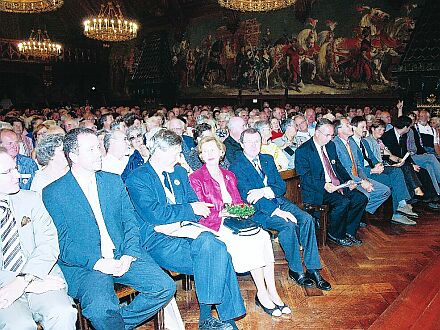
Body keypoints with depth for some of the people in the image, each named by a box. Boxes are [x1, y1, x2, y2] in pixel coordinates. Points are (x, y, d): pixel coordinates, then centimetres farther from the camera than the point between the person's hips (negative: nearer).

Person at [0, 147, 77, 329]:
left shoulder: (30, 199, 8)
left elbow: (48, 244, 0)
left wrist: (24, 280, -16)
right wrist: (32, 284, -17)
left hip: (40, 280, 2)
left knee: (63, 314, -26)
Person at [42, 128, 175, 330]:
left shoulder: (114, 181, 12)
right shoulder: (53, 193, 0)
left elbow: (130, 222, 9)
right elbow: (62, 244, -5)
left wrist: (128, 256, -8)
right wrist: (97, 262, -18)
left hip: (123, 255, 4)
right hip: (85, 265, -4)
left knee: (165, 287, -14)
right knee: (100, 309, -31)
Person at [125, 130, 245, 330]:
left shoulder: (179, 172, 17)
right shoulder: (137, 179, -4)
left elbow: (194, 203, 16)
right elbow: (155, 214, -16)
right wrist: (190, 209, -11)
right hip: (158, 241, -6)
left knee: (217, 249, -23)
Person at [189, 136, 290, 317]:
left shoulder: (229, 175, 18)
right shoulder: (195, 179, 0)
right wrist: (223, 213, -17)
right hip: (214, 226, -5)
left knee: (264, 236, -23)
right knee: (252, 241, -28)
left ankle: (272, 292, -17)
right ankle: (262, 294, -14)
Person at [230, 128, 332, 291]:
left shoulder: (268, 160, 14)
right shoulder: (236, 167, -6)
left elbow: (281, 186, 7)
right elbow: (247, 197, -17)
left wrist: (264, 192, -16)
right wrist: (277, 211, -25)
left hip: (278, 201, 6)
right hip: (257, 210, -6)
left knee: (307, 219, -16)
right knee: (288, 225, -28)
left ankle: (313, 270, -8)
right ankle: (295, 270, -7)